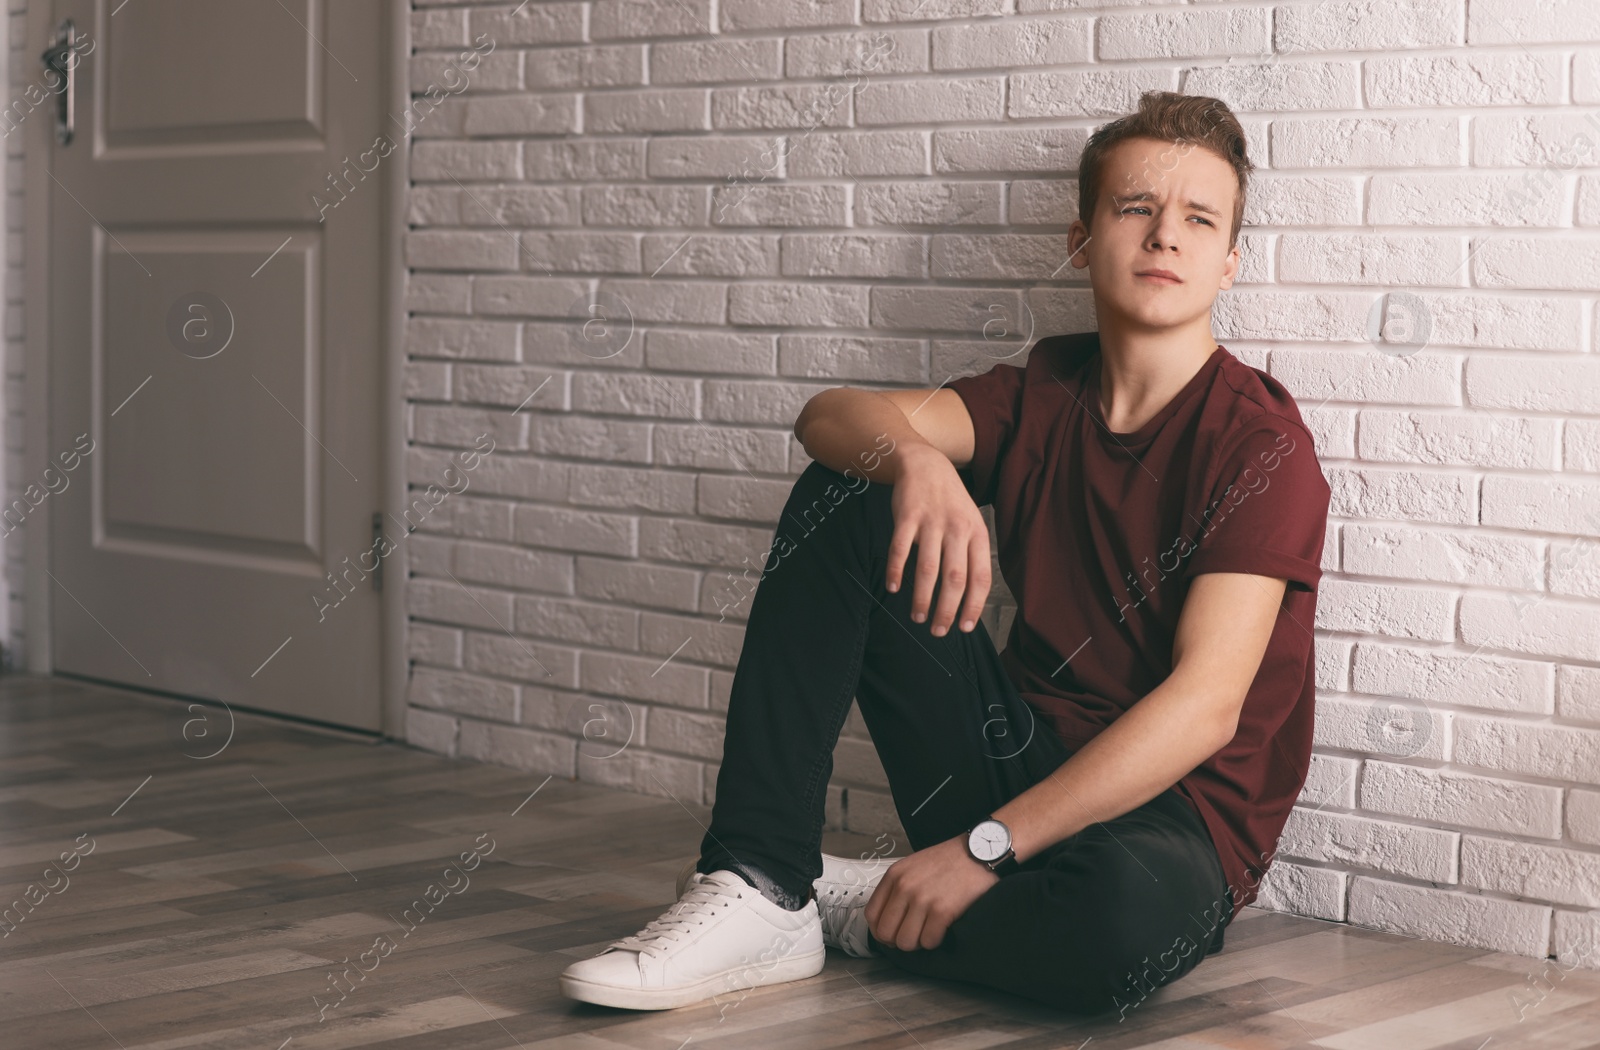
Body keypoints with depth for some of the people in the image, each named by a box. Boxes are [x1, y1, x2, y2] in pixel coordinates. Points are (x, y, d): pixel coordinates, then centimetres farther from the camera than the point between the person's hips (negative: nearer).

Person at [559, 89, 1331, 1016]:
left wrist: (985, 849, -25)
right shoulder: (1044, 393, 7)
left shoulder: (1261, 443, -12)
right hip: (1020, 758, 5)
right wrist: (914, 459, -31)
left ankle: (857, 910, -10)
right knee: (841, 500, -6)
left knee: (1129, 917, -42)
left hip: (1174, 816, -5)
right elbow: (828, 417, -6)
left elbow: (1204, 705, -21)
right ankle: (759, 888, -13)